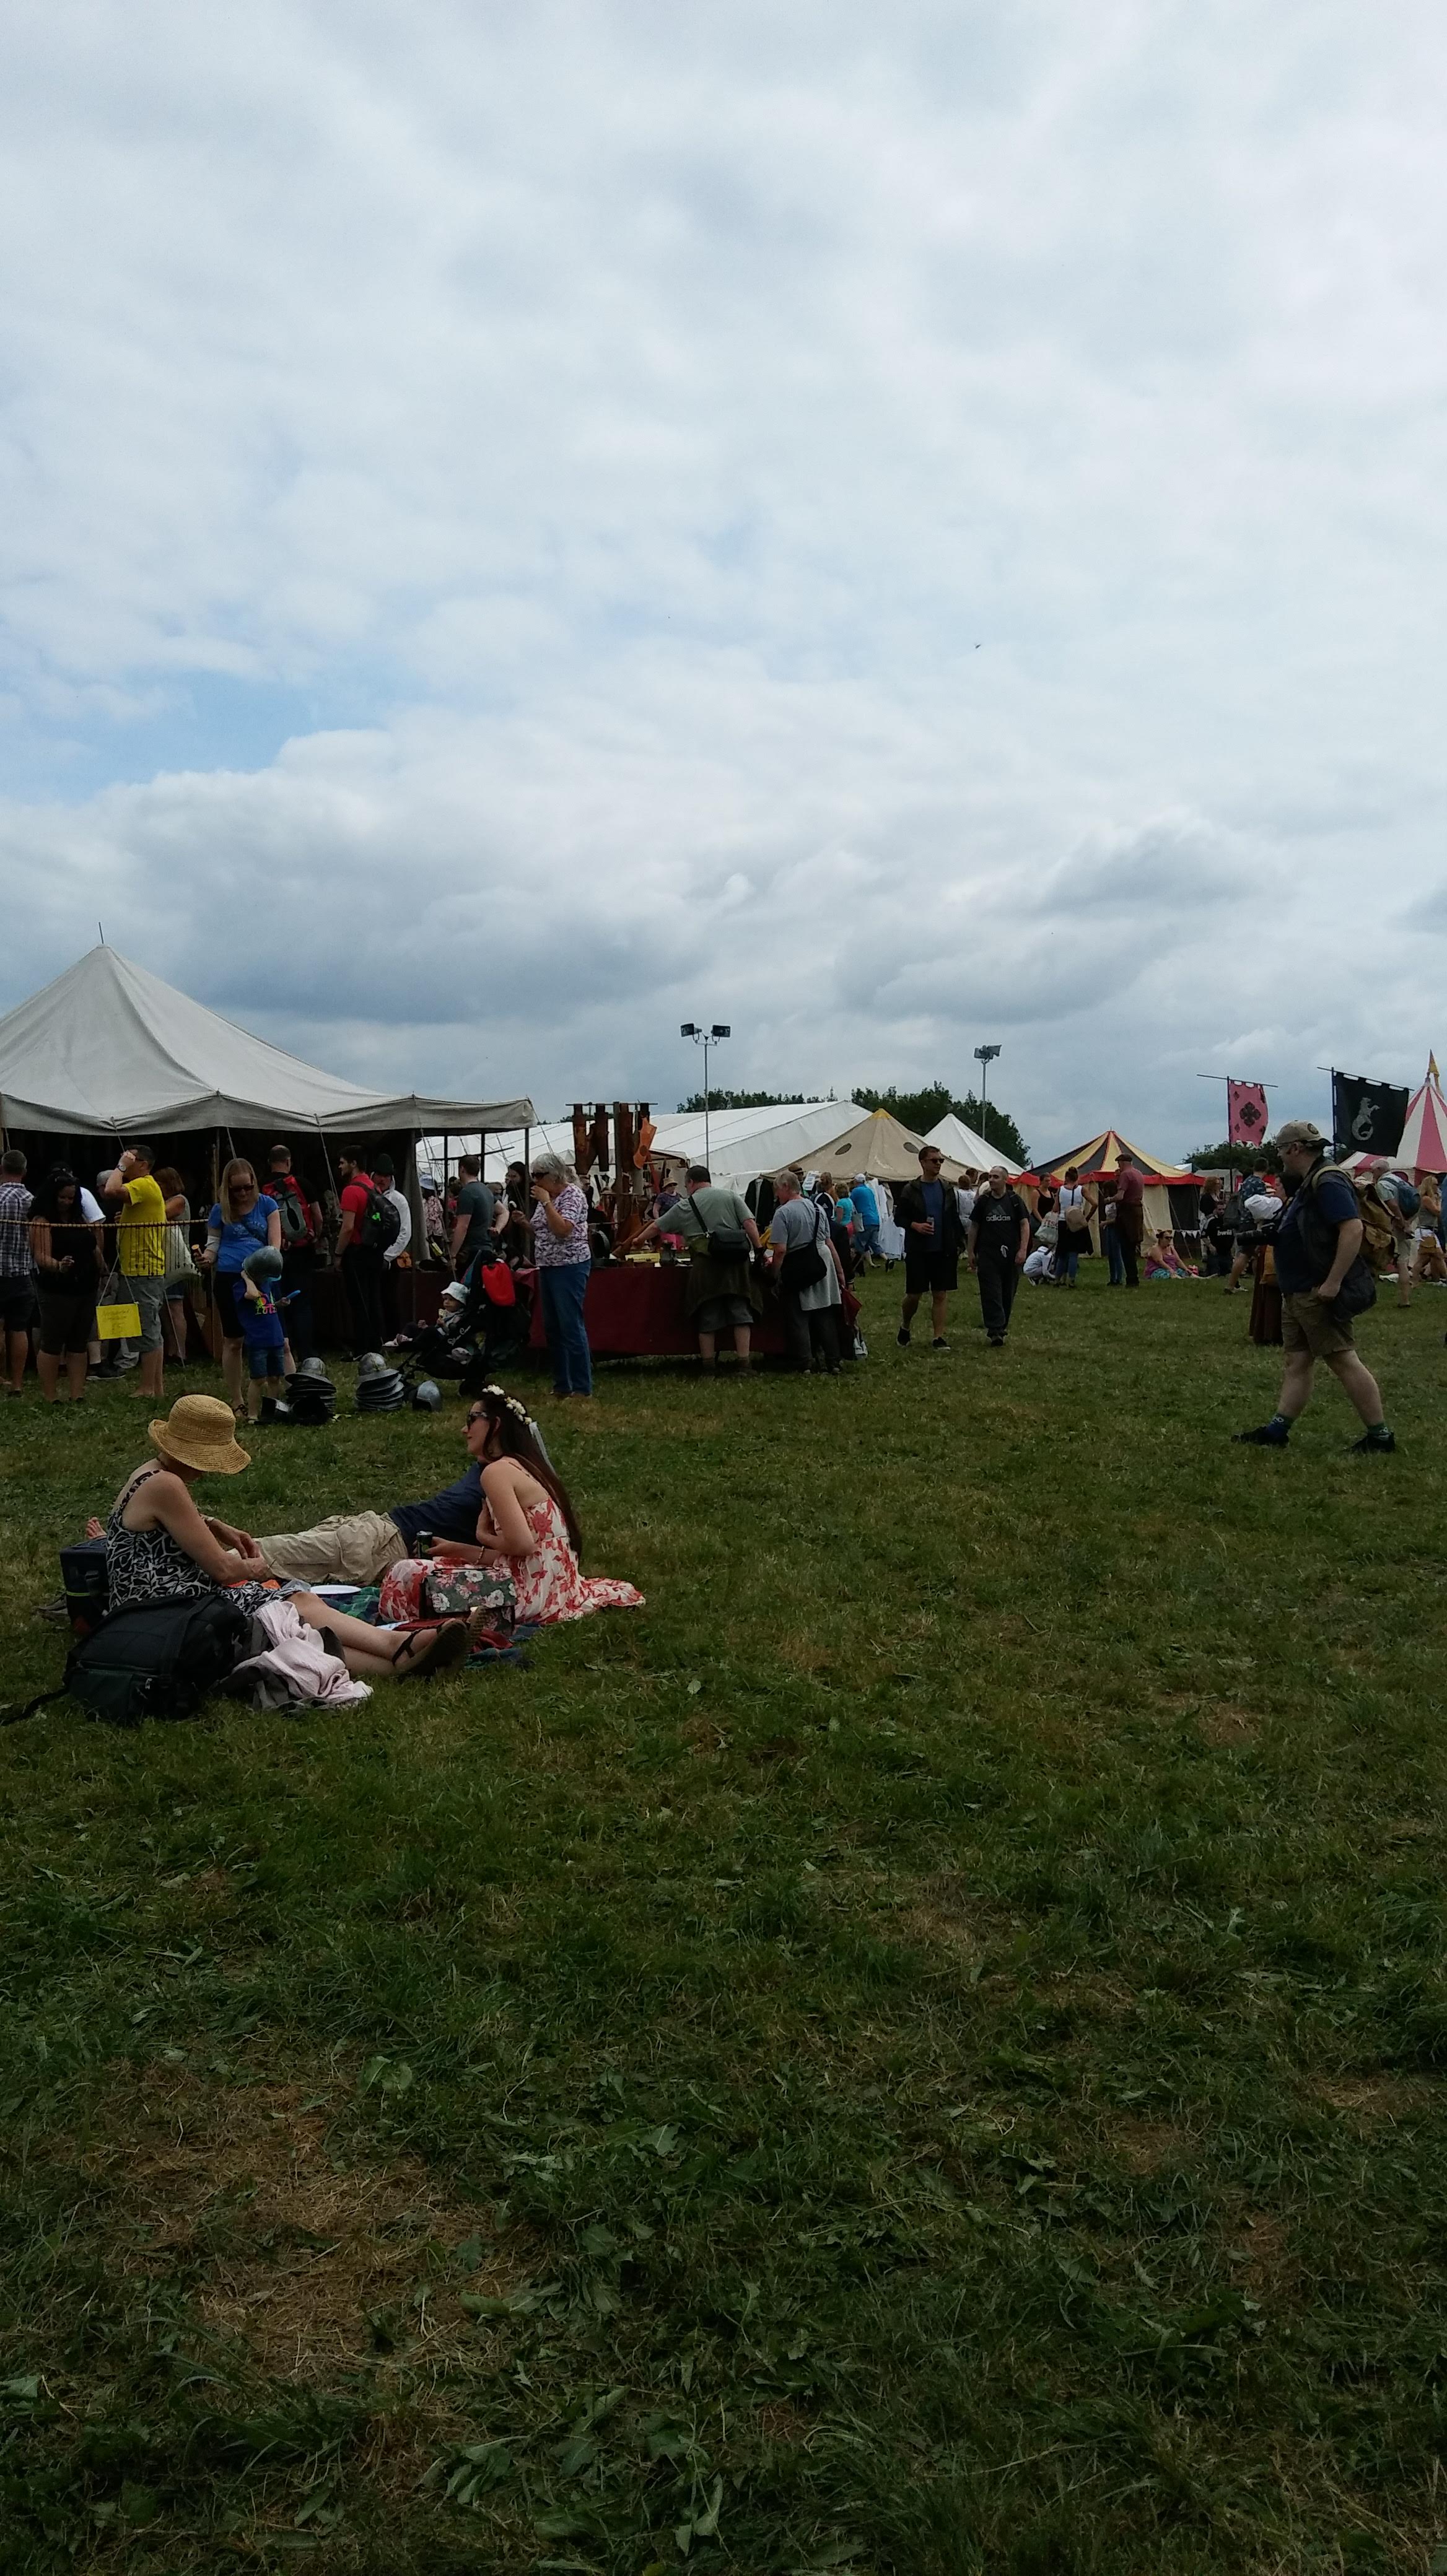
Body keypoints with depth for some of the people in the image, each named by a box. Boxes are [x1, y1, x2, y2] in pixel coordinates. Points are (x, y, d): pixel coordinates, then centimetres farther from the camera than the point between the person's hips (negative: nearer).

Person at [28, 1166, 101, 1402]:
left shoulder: (80, 1219, 14)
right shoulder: (42, 1222, -7)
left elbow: (94, 1250, 24)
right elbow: (41, 1257, -19)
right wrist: (59, 1266, -37)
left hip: (85, 1289, 7)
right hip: (57, 1292, -7)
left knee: (79, 1343, 9)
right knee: (52, 1344, -2)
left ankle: (76, 1395, 13)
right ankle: (51, 1398, 2)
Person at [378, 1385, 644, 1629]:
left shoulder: (497, 1471, -12)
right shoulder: (527, 1468, 16)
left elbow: (521, 1544, -21)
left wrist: (486, 1538, -1)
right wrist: (456, 1548, 11)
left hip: (534, 1592, -10)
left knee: (407, 1574, -6)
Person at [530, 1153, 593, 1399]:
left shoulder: (572, 1195, -12)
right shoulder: (546, 1197, 13)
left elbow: (562, 1229, -24)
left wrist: (546, 1202, -20)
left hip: (569, 1268, -9)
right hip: (548, 1268, 9)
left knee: (572, 1328, -9)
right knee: (552, 1329, 11)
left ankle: (582, 1390, -5)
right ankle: (561, 1387, 18)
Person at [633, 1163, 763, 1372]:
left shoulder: (685, 1206, 9)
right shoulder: (731, 1196, 10)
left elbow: (657, 1227, 18)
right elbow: (750, 1224, 0)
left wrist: (638, 1241, 34)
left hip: (706, 1267, -1)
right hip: (737, 1264, 1)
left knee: (707, 1317, 7)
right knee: (741, 1313, 4)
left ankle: (709, 1365, 11)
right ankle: (745, 1362, 0)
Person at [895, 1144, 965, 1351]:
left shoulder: (948, 1188, 7)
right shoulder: (911, 1190, -2)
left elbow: (955, 1219, 10)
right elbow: (899, 1217, 1)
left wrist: (956, 1246, 5)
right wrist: (915, 1225, -17)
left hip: (943, 1250, 3)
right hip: (917, 1251, -2)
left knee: (940, 1295, 2)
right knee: (914, 1295, 1)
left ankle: (938, 1338, 6)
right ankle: (905, 1328, 26)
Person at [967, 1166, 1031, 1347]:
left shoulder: (1015, 1200, 3)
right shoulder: (983, 1201, 7)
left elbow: (1025, 1224, 1)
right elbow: (974, 1227, 11)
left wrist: (1023, 1250, -9)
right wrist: (971, 1252, 7)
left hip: (1011, 1255, 0)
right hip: (988, 1255, 0)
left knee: (1008, 1294, 9)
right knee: (991, 1294, -9)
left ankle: (1002, 1327, 25)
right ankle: (995, 1333, -14)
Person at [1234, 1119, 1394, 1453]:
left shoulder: (1328, 1183, -17)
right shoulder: (1307, 1184, 16)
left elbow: (1353, 1229, -27)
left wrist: (1333, 1283, -28)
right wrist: (1272, 1230, 10)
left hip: (1318, 1294, -11)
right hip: (1298, 1294, 11)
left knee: (1343, 1361, -6)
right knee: (1297, 1362, 10)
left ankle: (1379, 1435, 0)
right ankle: (1277, 1431, 13)